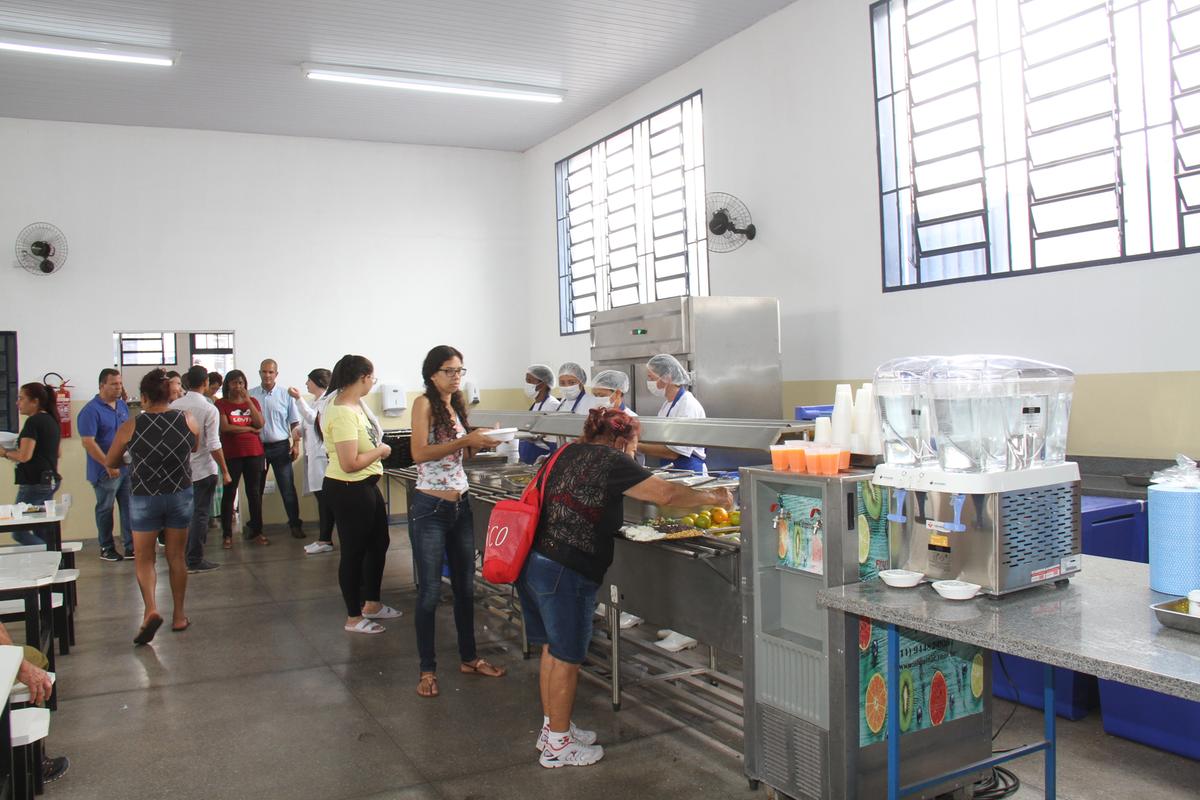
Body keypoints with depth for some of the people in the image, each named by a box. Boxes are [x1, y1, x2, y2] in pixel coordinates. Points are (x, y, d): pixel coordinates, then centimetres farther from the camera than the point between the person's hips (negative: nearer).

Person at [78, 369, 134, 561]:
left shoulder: (123, 406, 10)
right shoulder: (91, 410, -13)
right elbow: (88, 442, -19)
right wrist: (109, 466, -20)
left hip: (127, 467, 6)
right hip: (106, 471, -6)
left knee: (129, 507, 7)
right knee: (105, 509, 7)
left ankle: (131, 546, 14)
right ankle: (106, 549, 19)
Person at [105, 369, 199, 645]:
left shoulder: (131, 427, -12)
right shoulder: (187, 419, -7)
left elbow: (110, 462, 2)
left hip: (145, 498, -2)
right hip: (181, 495, 2)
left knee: (143, 559, 11)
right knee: (176, 557, 13)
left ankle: (150, 609, -10)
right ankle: (178, 616, 20)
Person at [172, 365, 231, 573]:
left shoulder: (175, 405, 0)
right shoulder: (209, 410, -14)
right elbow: (214, 445, -16)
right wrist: (224, 471, -8)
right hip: (204, 470, -5)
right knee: (200, 514, 3)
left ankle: (185, 556, 24)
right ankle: (195, 560, 7)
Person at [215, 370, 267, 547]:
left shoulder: (252, 401, 11)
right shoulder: (221, 403, 0)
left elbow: (260, 423, -4)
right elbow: (225, 427, -13)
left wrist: (247, 400, -9)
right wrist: (249, 428, -7)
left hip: (254, 453, 3)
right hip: (231, 454, -3)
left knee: (254, 493, 7)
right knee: (229, 493, 1)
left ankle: (257, 531, 15)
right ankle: (227, 535, 7)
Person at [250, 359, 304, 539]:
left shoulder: (285, 395, 1)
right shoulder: (251, 395, 2)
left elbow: (294, 423, 5)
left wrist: (296, 444, -3)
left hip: (280, 446, -1)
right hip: (257, 446, 1)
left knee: (287, 488, 0)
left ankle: (295, 524, 7)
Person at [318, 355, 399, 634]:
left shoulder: (351, 405, 7)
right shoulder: (344, 414, -24)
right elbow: (350, 463, -27)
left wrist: (377, 448, 7)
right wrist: (380, 451, -13)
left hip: (366, 486, 11)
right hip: (349, 490, -10)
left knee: (379, 543, 21)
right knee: (354, 552, 4)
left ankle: (372, 604, 38)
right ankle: (354, 618, 20)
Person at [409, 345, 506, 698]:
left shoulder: (456, 405, 11)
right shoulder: (424, 404, -9)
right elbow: (419, 453, -21)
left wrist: (480, 442, -1)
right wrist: (465, 441, -26)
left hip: (460, 506, 7)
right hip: (430, 509, -7)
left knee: (465, 586, 15)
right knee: (430, 591, 1)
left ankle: (469, 657, 29)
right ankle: (427, 669, 14)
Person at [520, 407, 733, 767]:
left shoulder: (570, 453, 14)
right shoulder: (610, 461, -9)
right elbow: (665, 494, -16)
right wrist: (714, 498, -3)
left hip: (533, 561, 9)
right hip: (564, 572, -8)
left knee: (552, 649, 20)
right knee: (566, 657, 5)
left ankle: (552, 727, 34)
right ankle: (557, 744, 17)